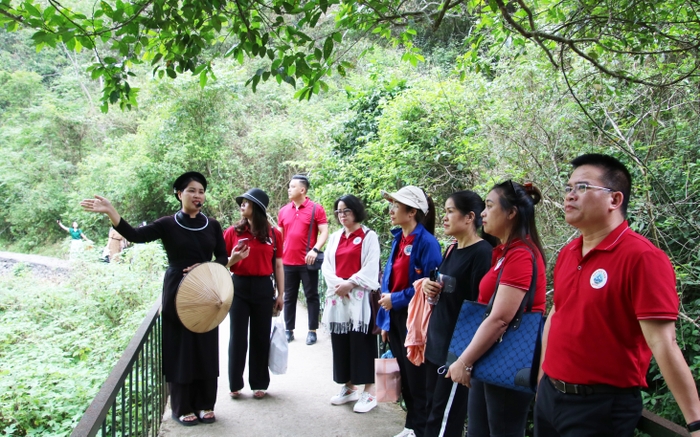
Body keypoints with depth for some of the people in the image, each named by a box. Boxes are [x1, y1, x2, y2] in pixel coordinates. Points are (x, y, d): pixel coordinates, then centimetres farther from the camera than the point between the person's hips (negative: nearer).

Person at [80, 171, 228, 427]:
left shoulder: (212, 225, 4)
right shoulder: (168, 224, -4)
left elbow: (223, 257, 7)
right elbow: (135, 235, -17)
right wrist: (110, 212, -30)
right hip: (177, 293, -2)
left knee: (206, 348, 8)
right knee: (180, 348, 3)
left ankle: (205, 404, 22)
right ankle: (182, 408, 16)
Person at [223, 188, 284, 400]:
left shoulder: (273, 234, 0)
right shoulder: (232, 232, -1)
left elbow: (278, 266, 6)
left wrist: (281, 293, 5)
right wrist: (233, 259, -18)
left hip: (263, 288, 0)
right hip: (239, 287, 0)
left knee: (261, 337, 8)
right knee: (238, 337, 5)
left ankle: (259, 383, 21)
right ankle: (235, 384, 18)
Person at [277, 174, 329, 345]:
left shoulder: (316, 209, -4)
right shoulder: (283, 211, 9)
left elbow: (324, 232, -8)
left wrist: (315, 249, -20)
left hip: (307, 261, -4)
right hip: (287, 262, 4)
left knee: (312, 296, 4)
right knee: (289, 297, 9)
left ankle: (312, 331, 12)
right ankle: (289, 330, 18)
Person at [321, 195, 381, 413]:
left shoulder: (369, 236, -2)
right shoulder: (334, 237, 14)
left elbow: (370, 268, -10)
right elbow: (326, 265, 7)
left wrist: (350, 283, -17)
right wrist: (337, 283, -10)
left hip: (359, 297, -5)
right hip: (337, 297, 6)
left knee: (362, 342, -5)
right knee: (341, 343, 8)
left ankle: (369, 391, 4)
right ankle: (349, 387, 20)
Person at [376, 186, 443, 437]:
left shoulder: (426, 242, -15)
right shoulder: (398, 239, 9)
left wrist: (396, 300, -17)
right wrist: (385, 318, 10)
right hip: (395, 317, 8)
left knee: (417, 378, 5)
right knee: (404, 376, 17)